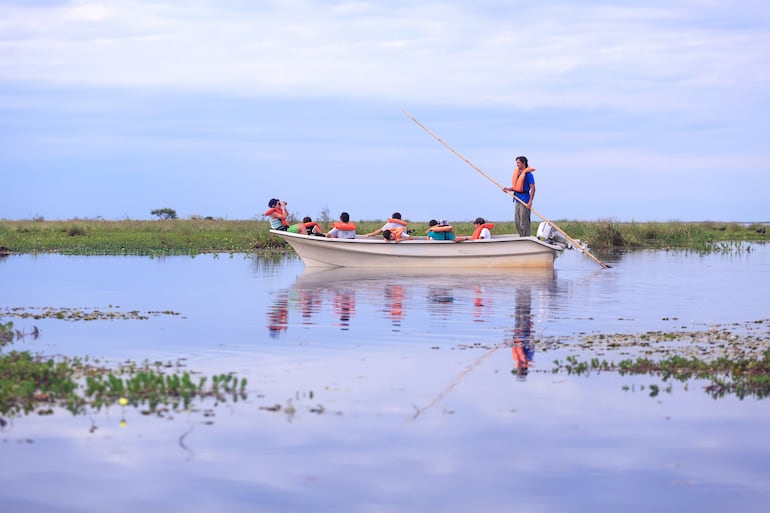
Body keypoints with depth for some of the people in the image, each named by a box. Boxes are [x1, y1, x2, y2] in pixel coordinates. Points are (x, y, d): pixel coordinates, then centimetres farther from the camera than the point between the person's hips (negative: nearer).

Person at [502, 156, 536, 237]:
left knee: (524, 224, -8)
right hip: (518, 200, 9)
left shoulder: (528, 174, -11)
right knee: (518, 224, 11)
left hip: (525, 201, -9)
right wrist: (508, 189, 2)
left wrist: (530, 201, -22)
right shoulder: (517, 173, 14)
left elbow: (532, 188, -15)